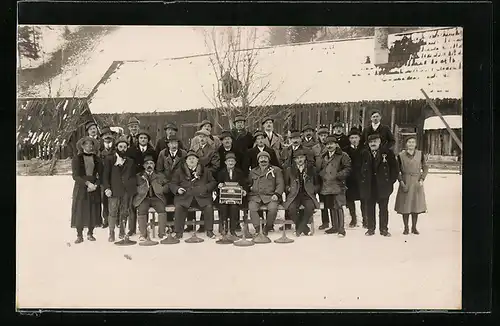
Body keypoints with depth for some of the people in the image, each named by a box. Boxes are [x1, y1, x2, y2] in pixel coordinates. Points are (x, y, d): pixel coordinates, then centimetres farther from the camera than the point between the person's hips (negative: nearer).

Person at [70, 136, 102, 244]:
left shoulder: (97, 159, 10)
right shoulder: (76, 158, 1)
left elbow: (100, 174, 7)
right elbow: (75, 175, -6)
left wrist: (96, 185, -11)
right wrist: (87, 183, -16)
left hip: (94, 188, 3)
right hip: (81, 187, -2)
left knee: (93, 211, 2)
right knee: (80, 210, -4)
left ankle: (90, 234, 14)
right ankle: (79, 235, 3)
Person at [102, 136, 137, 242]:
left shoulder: (130, 161, 17)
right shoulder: (109, 159, 8)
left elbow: (133, 176, 20)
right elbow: (105, 176, 3)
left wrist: (133, 187, 6)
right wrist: (107, 188, -8)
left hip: (127, 191, 3)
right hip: (114, 190, -2)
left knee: (124, 213, 4)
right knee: (113, 212, -6)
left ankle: (122, 233, 14)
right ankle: (111, 233, 1)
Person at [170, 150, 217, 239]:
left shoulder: (205, 171, 17)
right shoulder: (179, 171, 15)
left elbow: (213, 182, 15)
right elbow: (172, 184, 14)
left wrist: (206, 188, -5)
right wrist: (177, 189, -8)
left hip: (201, 197, 0)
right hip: (184, 197, 0)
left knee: (209, 206, -27)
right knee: (179, 207, -30)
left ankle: (209, 231, -11)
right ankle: (179, 232, -17)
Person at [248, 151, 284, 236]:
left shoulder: (276, 170, 15)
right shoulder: (253, 171, 24)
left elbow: (280, 184, 7)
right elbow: (248, 183, 28)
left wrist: (276, 194, -9)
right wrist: (249, 188, 5)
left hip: (270, 196, -2)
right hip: (255, 196, 2)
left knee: (273, 208, -32)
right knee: (252, 208, -30)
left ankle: (267, 227, -12)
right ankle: (257, 229, -24)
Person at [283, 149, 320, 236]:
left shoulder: (311, 169, 13)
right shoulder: (289, 170, 13)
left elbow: (317, 184, 18)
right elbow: (285, 184, 19)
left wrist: (313, 190, 1)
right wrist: (288, 189, 1)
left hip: (307, 195, 0)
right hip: (294, 195, 0)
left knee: (310, 206, -34)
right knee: (291, 208, -32)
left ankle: (299, 229, -16)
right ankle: (305, 229, -14)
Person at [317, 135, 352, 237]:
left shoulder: (342, 156, -2)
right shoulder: (324, 157, 18)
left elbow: (347, 168, -9)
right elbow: (319, 168, 24)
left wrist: (338, 176, -15)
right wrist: (322, 175, 7)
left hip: (337, 185, -7)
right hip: (326, 185, 7)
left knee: (338, 206, -11)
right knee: (331, 207, 12)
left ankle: (341, 229, -8)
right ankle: (334, 227, 22)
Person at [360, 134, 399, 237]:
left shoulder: (387, 153, -2)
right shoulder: (364, 154, 5)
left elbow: (394, 168, 2)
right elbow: (360, 169, 12)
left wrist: (391, 181, -3)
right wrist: (362, 182, 4)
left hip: (383, 186, -2)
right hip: (369, 187, 2)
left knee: (383, 209, 5)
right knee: (369, 208, 6)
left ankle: (384, 229, 13)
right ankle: (371, 228, 16)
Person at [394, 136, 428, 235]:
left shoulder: (420, 154, 2)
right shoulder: (401, 155, -2)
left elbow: (425, 168, 8)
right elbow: (397, 171, 3)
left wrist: (422, 179, -4)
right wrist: (401, 182, -8)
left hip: (417, 183, 1)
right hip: (405, 183, -1)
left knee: (416, 206, 6)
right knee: (405, 206, 1)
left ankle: (414, 227, 17)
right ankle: (406, 228, 12)